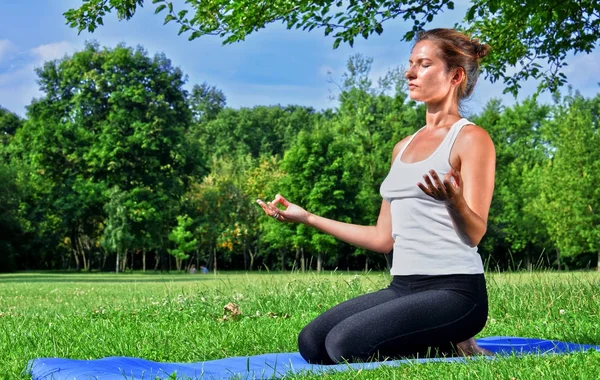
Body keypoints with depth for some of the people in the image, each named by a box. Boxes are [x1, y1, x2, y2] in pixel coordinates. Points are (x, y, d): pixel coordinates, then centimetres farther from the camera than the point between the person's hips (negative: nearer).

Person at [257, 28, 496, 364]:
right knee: (312, 343, -11)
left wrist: (453, 201, -34)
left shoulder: (471, 139, -4)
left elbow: (475, 233, -12)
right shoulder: (403, 148, 18)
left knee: (346, 344, -26)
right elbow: (384, 238, 18)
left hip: (454, 290, -8)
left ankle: (449, 349, -2)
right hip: (404, 287, 8)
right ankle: (433, 345, 4)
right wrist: (307, 218, 19)